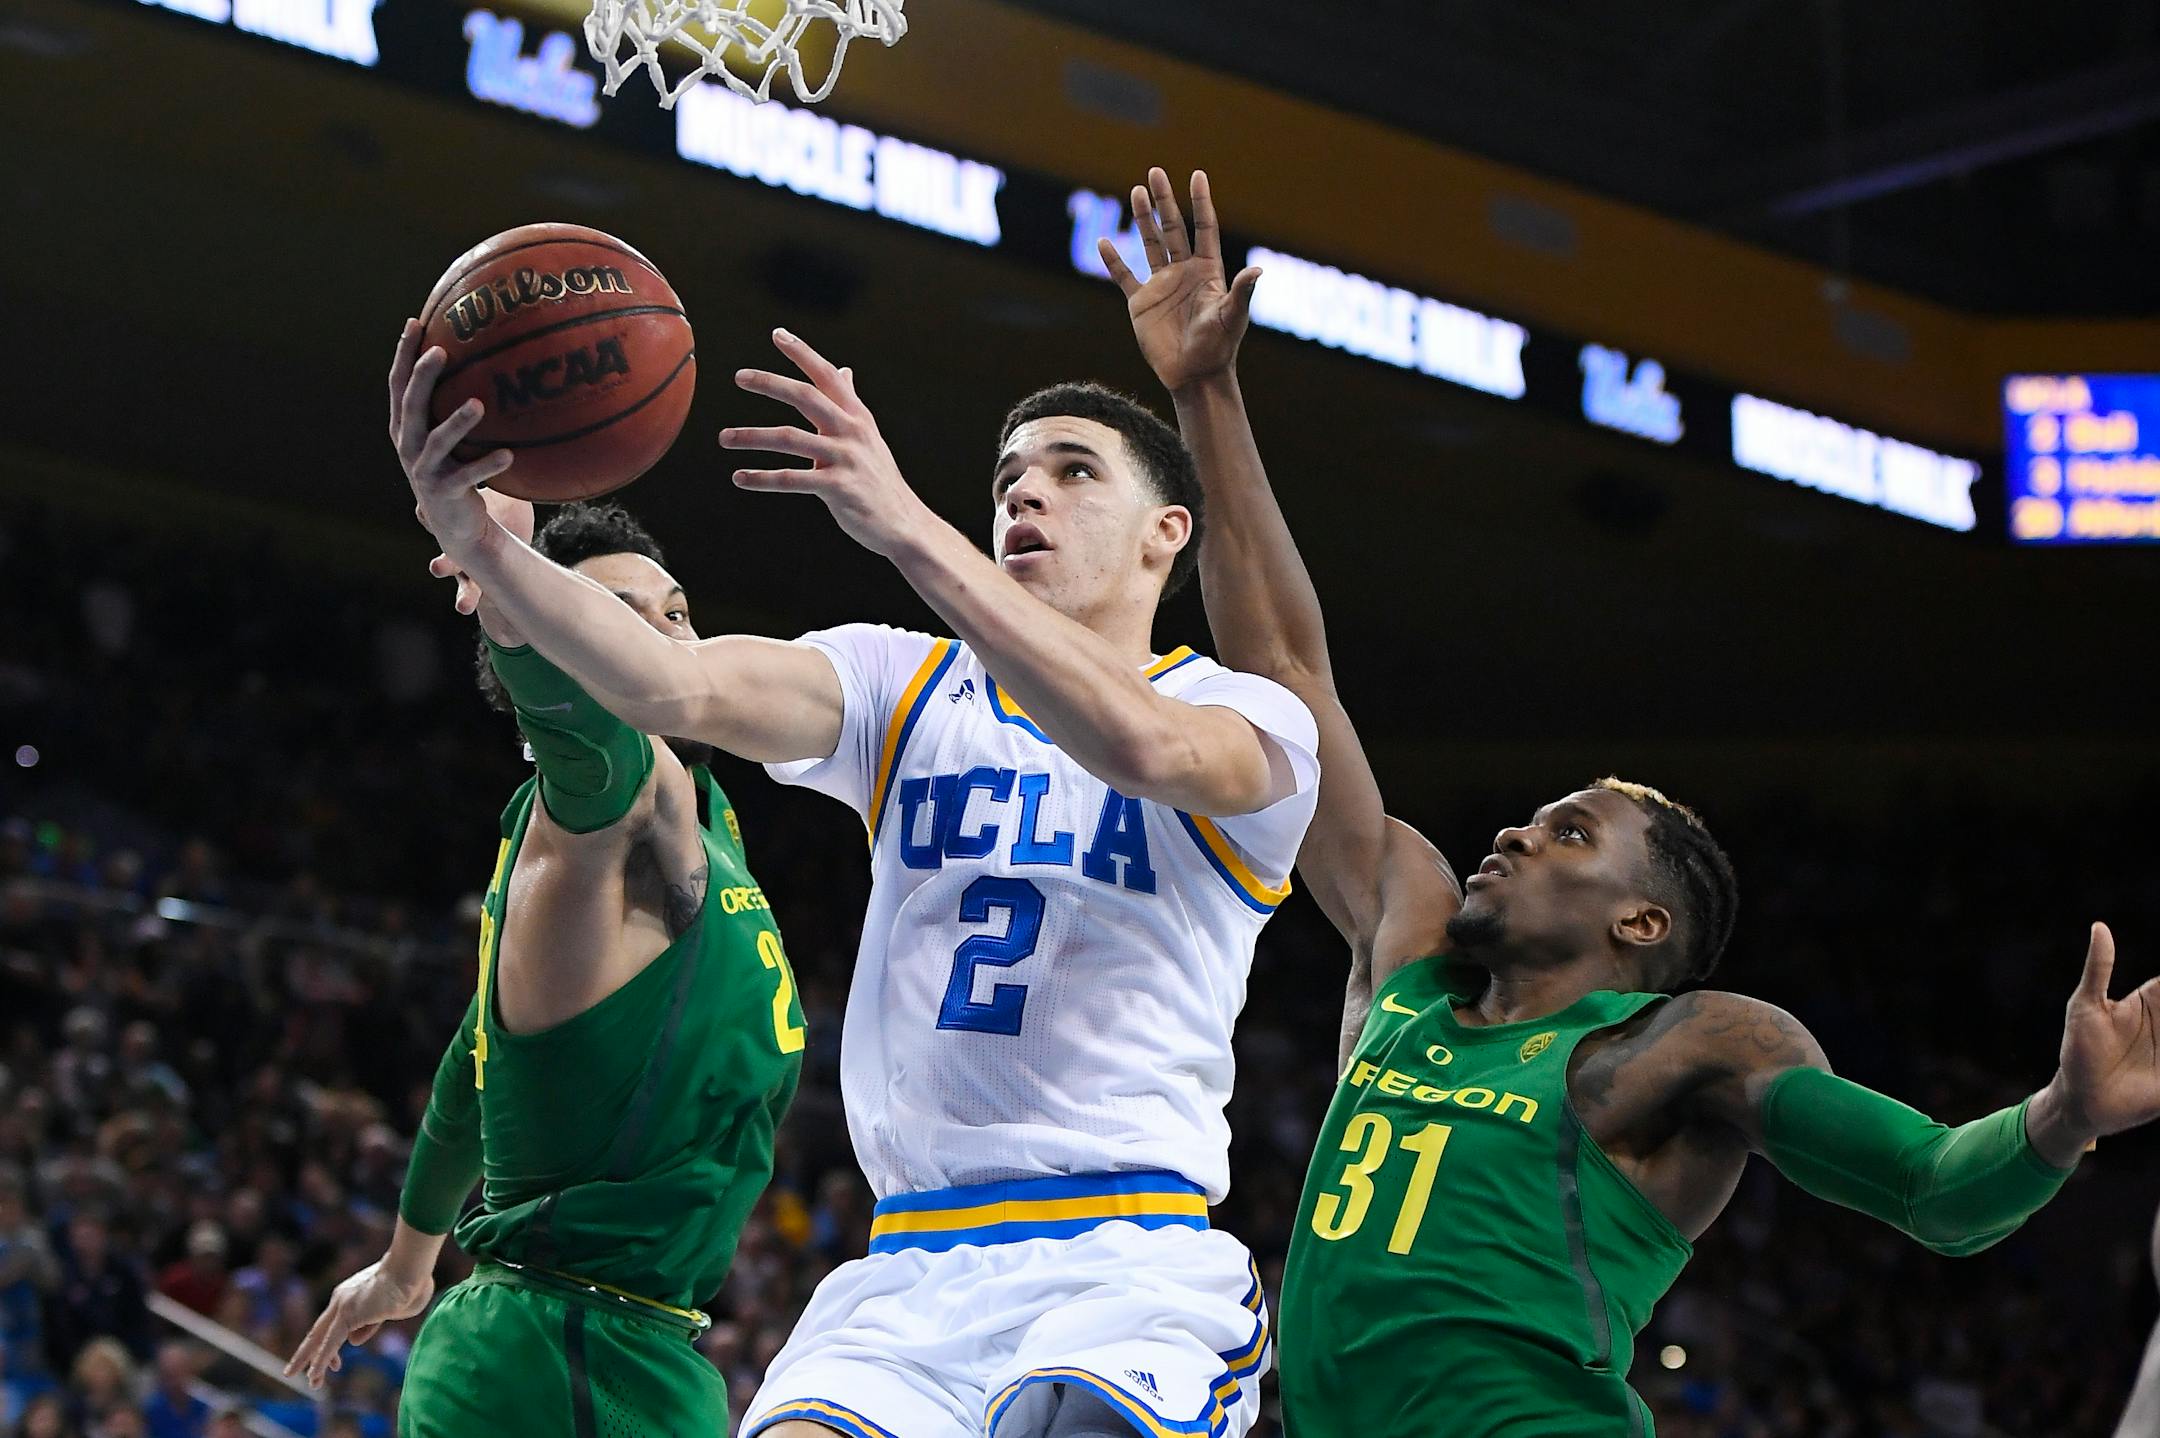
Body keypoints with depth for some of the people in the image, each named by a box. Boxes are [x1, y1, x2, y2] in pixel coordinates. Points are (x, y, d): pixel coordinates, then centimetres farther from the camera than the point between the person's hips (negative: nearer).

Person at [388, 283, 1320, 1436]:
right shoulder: (906, 684, 15)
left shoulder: (1249, 719, 4)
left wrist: (906, 525, -29)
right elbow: (677, 689, -4)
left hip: (1128, 1265, -3)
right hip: (912, 1270, 3)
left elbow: (1140, 746, -21)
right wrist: (477, 539, -22)